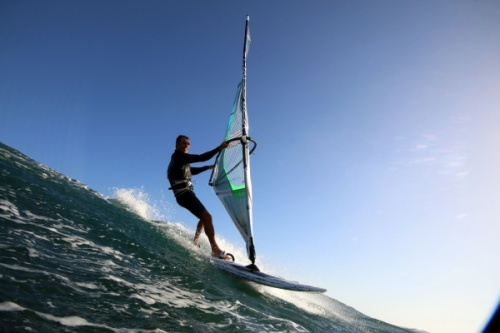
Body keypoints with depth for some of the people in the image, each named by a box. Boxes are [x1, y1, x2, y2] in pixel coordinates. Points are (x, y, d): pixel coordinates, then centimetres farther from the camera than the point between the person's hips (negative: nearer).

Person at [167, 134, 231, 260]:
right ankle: (216, 250, -21)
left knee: (204, 217, 23)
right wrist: (219, 148, -16)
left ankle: (195, 242, 24)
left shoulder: (181, 159, 21)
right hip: (184, 193, -11)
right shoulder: (178, 156, -10)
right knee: (207, 217, -18)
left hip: (186, 193, 11)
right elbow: (202, 158, -19)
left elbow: (192, 170, 36)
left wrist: (209, 167, 32)